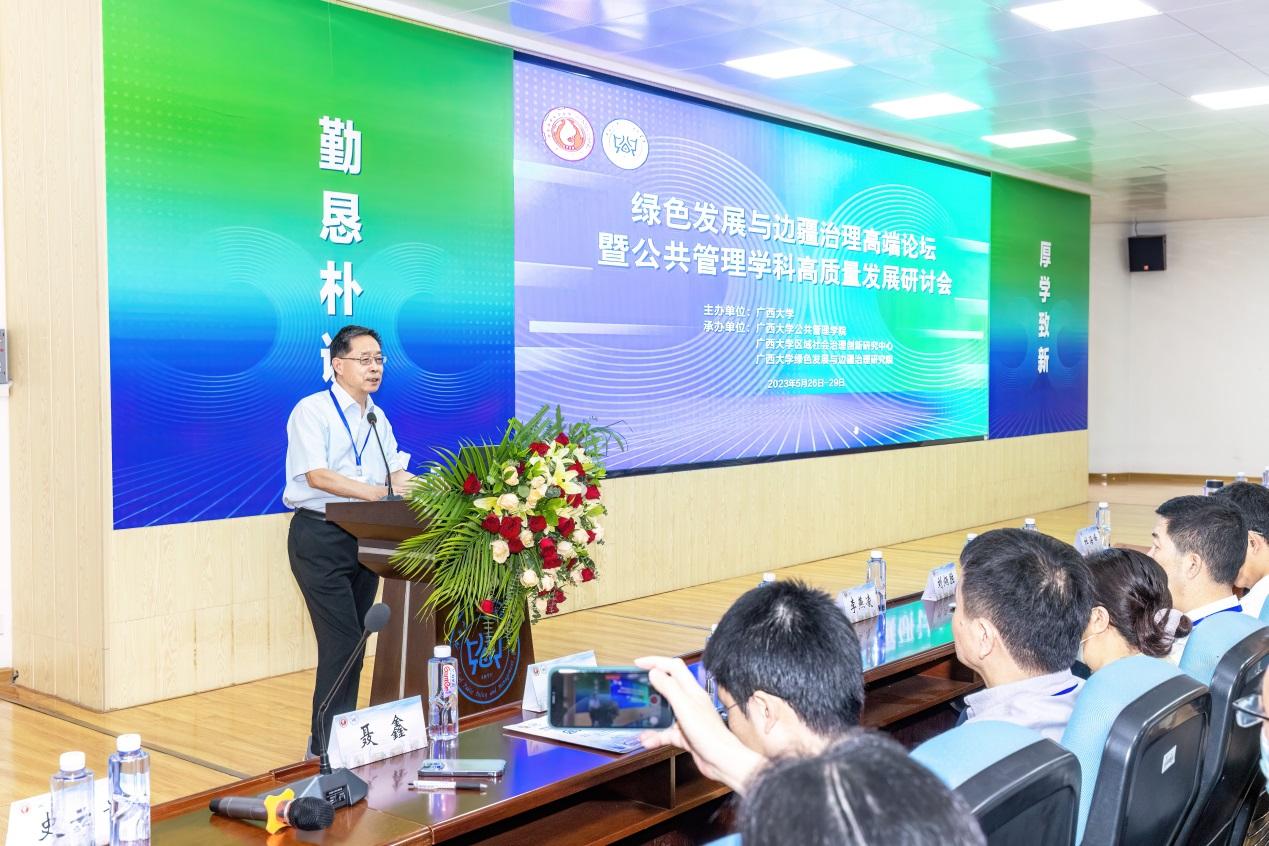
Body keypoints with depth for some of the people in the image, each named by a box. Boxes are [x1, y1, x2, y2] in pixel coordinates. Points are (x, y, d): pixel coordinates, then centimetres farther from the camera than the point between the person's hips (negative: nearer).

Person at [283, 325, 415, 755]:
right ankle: (326, 743, -2)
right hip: (321, 537, -7)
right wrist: (375, 492, -31)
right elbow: (316, 475, -21)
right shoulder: (312, 410, -8)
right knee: (343, 642, -11)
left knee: (353, 641, 12)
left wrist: (406, 483, -15)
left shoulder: (378, 417, 14)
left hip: (365, 537, 7)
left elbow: (396, 473, 9)